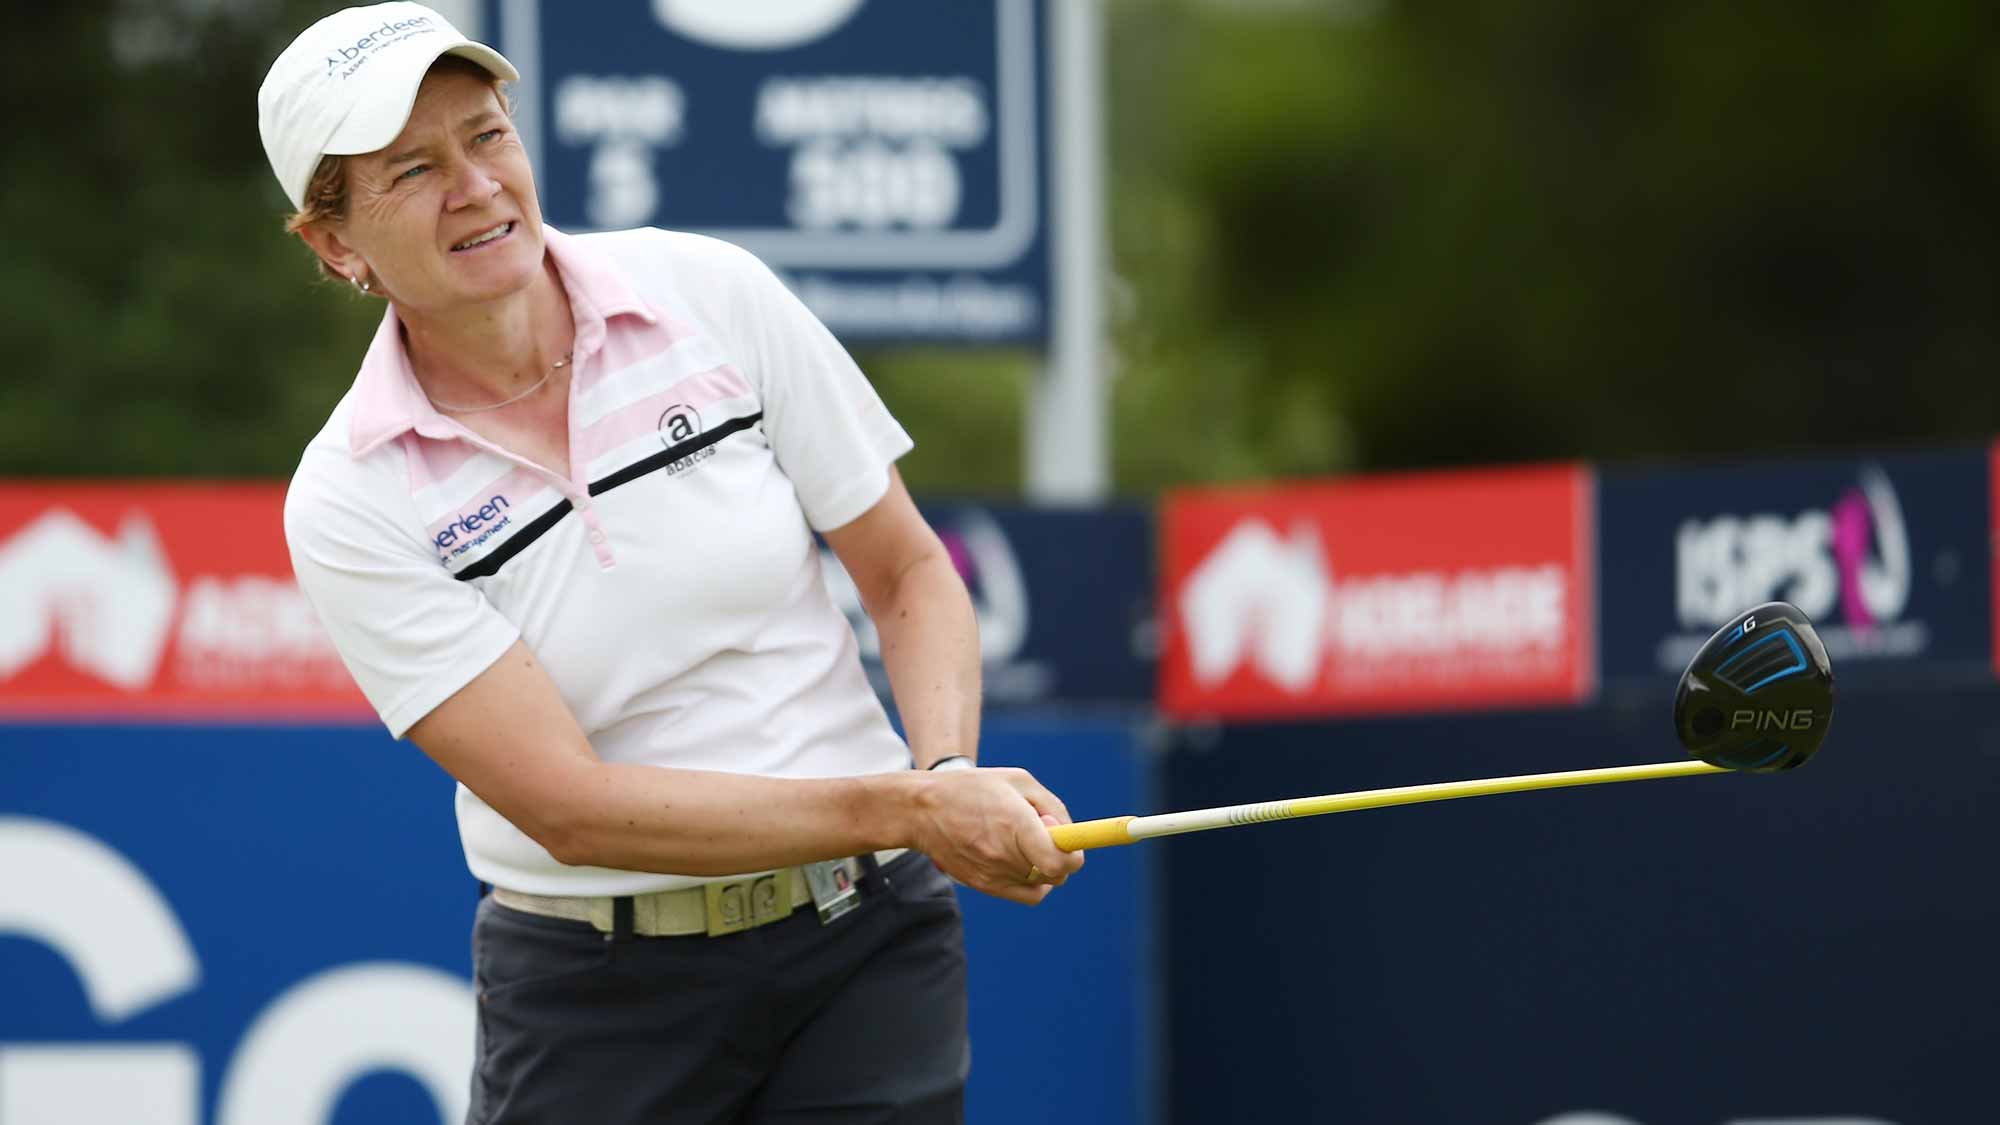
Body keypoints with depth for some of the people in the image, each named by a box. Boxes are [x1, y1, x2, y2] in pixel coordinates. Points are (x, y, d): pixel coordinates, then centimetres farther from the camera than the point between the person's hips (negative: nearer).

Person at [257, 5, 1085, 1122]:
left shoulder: (711, 293, -4)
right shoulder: (351, 504, -10)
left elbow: (911, 574, 4)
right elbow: (569, 807, -17)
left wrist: (949, 769, -17)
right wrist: (907, 809, -25)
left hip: (864, 945, 1)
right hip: (593, 991, -1)